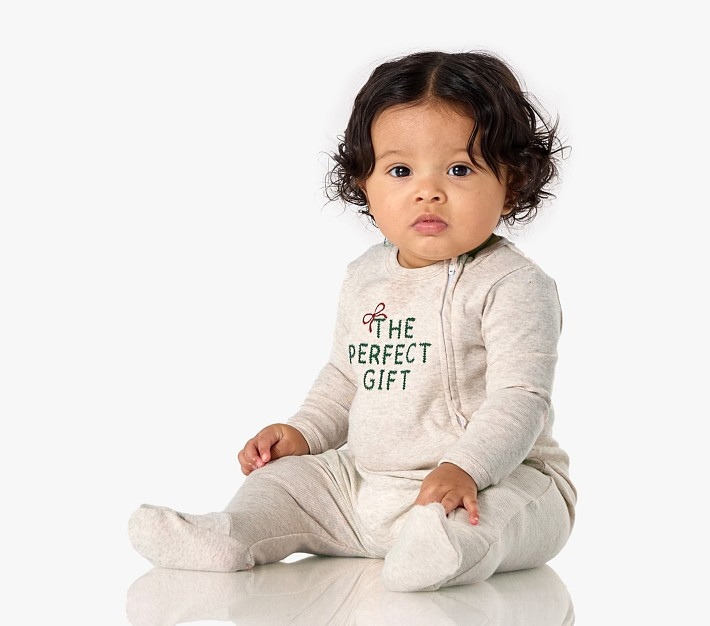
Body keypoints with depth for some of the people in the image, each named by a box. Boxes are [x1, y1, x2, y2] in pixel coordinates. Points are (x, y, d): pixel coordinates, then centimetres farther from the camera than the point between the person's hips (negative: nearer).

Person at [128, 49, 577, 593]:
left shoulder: (513, 284, -13)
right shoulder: (366, 278, 11)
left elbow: (519, 399, -21)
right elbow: (346, 375, 25)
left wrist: (464, 468, -36)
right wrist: (304, 432, 9)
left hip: (498, 481, -7)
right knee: (286, 478, 2)